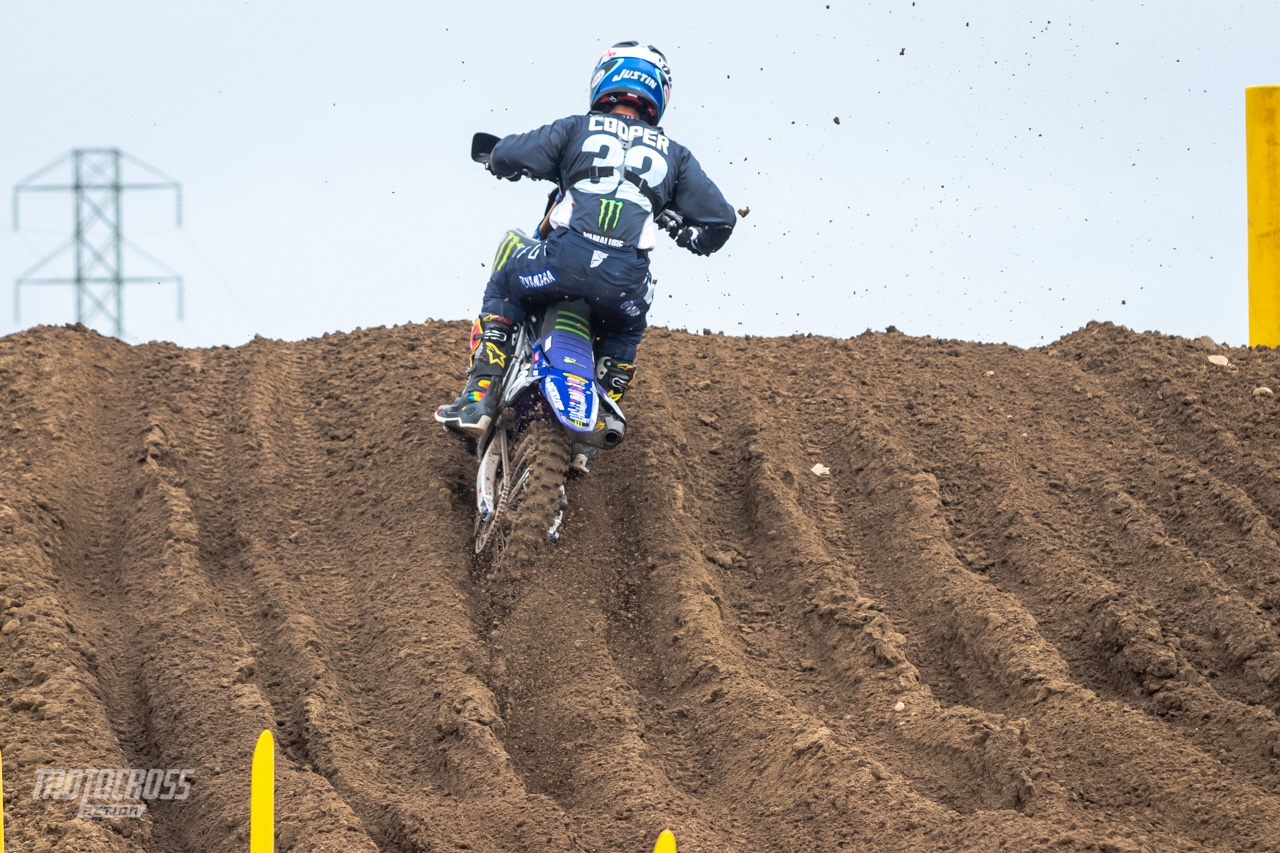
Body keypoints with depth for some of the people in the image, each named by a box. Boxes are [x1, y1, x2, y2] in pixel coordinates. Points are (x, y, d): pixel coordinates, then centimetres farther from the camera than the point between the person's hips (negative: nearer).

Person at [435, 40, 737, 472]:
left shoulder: (578, 129, 13)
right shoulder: (672, 153, 21)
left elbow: (505, 156, 8)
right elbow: (720, 217, 18)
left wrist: (505, 160, 34)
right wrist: (692, 236, 42)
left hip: (565, 258, -2)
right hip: (627, 280, 2)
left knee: (502, 287, 28)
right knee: (625, 335, 36)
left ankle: (479, 398, 15)